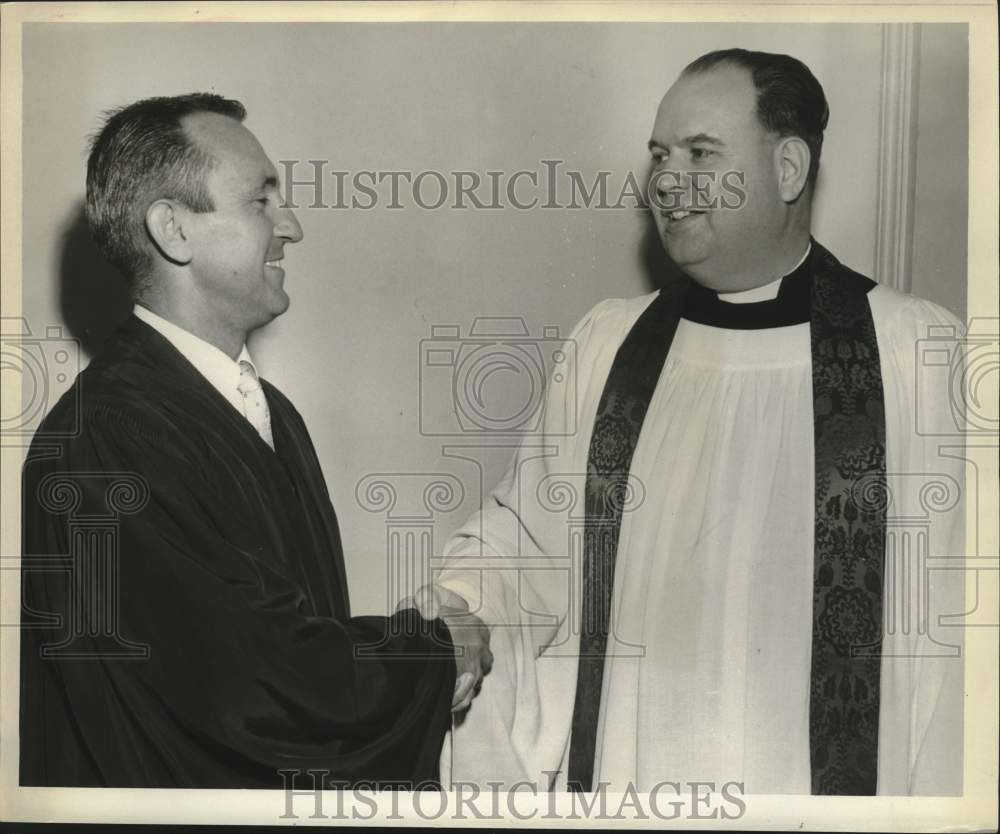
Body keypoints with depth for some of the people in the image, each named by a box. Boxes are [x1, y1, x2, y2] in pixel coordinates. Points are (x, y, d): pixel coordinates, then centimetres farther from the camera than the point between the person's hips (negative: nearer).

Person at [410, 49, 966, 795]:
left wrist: (937, 797, -6)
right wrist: (447, 619, -11)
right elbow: (527, 539, 5)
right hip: (613, 767, 3)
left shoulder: (915, 351, -8)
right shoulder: (608, 344, 0)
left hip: (823, 773, -2)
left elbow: (949, 618, -5)